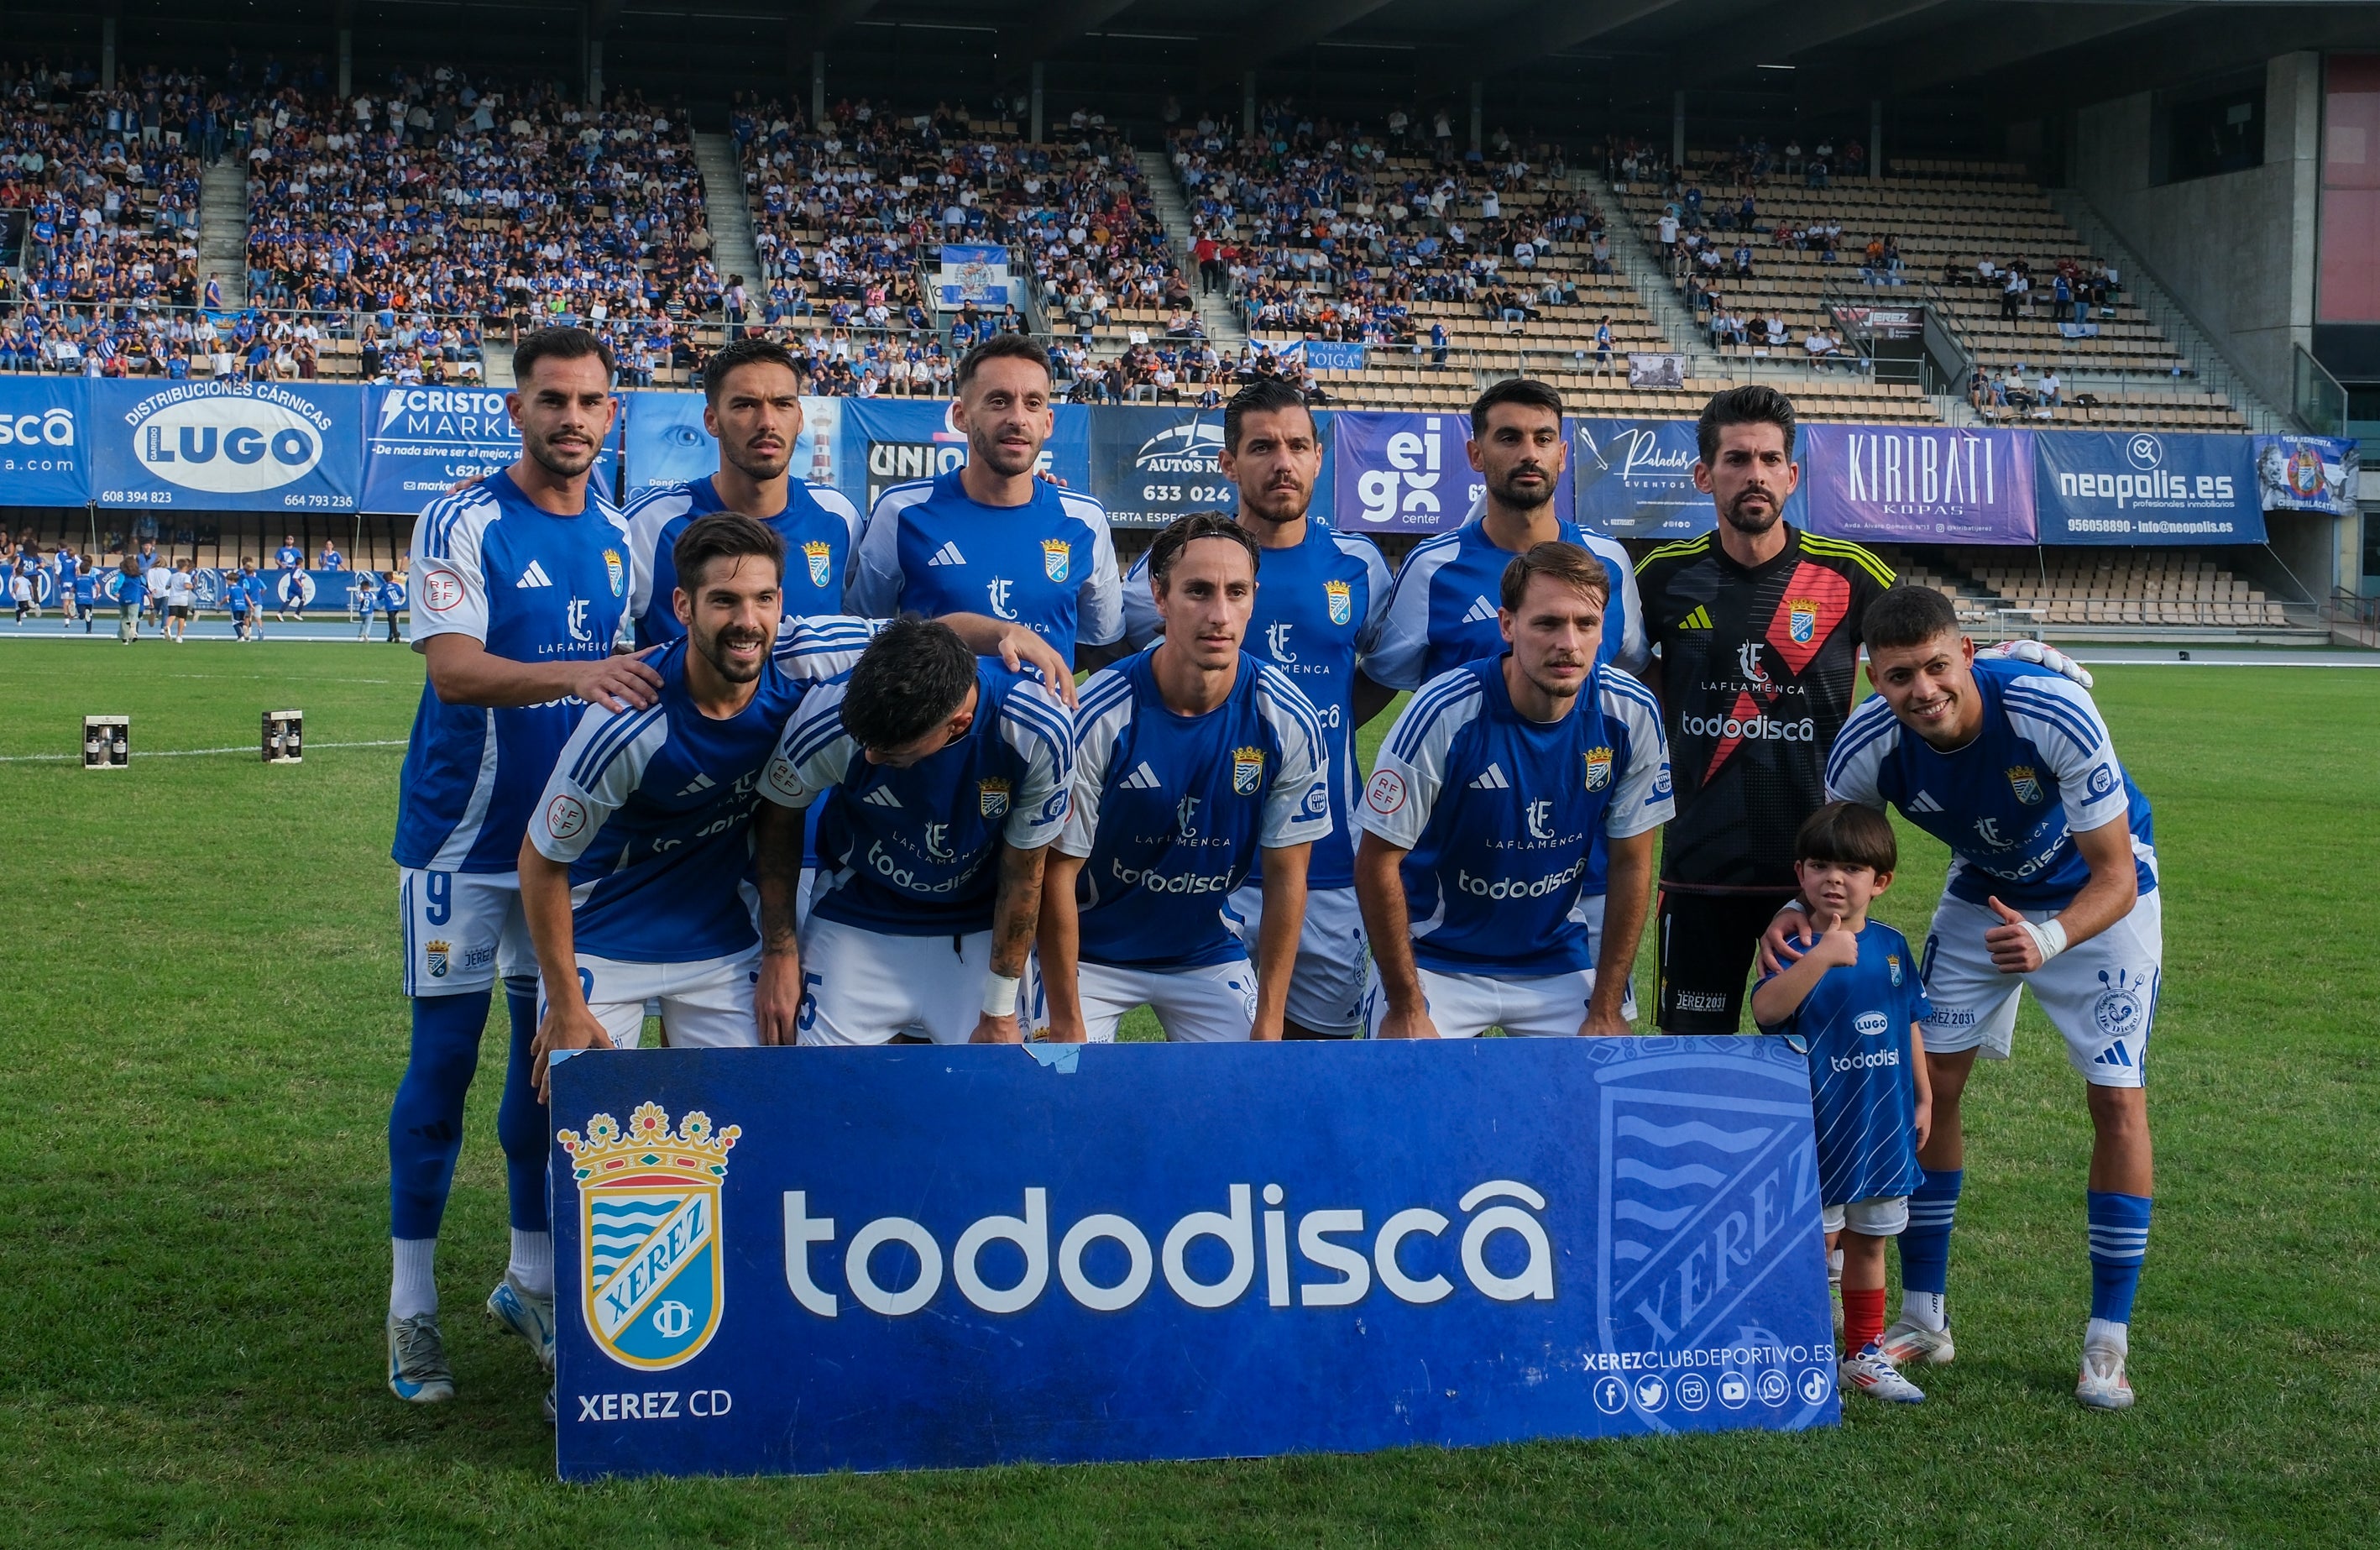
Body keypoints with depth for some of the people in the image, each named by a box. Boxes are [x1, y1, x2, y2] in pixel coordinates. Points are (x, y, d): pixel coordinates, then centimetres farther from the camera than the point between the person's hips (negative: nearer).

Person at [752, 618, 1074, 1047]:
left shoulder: (1042, 734, -28)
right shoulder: (826, 723, -28)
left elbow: (1023, 874, -12)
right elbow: (778, 819, -5)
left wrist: (999, 1011, -4)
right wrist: (779, 954, -2)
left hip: (980, 930, 0)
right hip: (855, 924, 0)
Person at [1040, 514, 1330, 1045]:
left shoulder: (1290, 724, -17)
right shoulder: (1098, 719, -24)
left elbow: (1286, 878, -8)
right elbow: (1057, 874, -17)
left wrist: (1268, 1024, -9)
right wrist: (1067, 1025, -16)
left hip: (1210, 953, 2)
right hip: (1091, 954, -2)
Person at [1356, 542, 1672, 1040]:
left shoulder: (1632, 714, -13)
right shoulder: (1444, 714, -22)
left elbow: (1631, 863, -2)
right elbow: (1378, 862, -15)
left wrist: (1606, 1012, -3)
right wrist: (1405, 1009, -13)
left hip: (1562, 961, 3)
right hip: (1437, 958, -2)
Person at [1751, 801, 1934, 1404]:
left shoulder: (1892, 946, 5)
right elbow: (1766, 1009, -31)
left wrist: (1923, 1098, 18)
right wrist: (1822, 956, -39)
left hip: (1884, 1126, 5)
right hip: (1820, 1126, -5)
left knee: (1868, 1243, 17)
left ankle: (1865, 1355, 29)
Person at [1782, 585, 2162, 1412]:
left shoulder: (2055, 713, -37)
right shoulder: (1867, 745, -27)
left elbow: (2115, 876, -31)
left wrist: (2048, 940, -49)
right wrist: (1799, 912, -32)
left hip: (2099, 896, -3)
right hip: (1983, 893, 4)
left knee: (2117, 1097, -10)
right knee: (1931, 1081, -2)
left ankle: (2107, 1341, 2)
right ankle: (1922, 1318, 12)